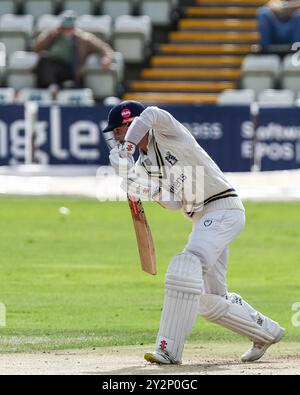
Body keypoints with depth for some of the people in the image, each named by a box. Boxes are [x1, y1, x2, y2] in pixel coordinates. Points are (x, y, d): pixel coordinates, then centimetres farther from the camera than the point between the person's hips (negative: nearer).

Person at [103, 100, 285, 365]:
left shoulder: (167, 132, -6)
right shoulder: (145, 162, 14)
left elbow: (151, 115, -30)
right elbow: (173, 203, 3)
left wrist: (127, 147, -27)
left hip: (223, 207, -10)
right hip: (202, 218, 10)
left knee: (186, 266, -27)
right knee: (210, 301, 10)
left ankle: (170, 349, -30)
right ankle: (266, 332, 31)